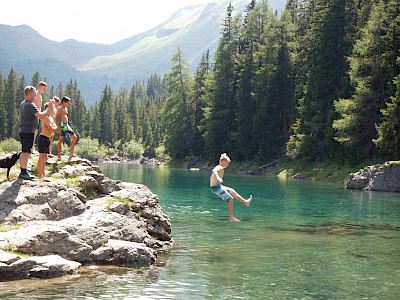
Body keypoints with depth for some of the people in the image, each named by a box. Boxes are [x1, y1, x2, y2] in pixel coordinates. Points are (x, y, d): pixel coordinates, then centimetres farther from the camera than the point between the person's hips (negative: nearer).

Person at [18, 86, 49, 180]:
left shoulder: (23, 103, 15)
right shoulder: (30, 105, -16)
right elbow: (40, 116, -22)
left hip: (22, 130, 10)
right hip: (28, 131, -10)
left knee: (24, 152, 14)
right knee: (26, 152, -8)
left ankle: (23, 172, 19)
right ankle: (24, 173, -8)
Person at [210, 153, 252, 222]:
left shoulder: (218, 168, 16)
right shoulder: (220, 168, -14)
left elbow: (211, 177, 27)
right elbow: (214, 170, -39)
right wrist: (218, 178, -55)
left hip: (218, 186, 11)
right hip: (217, 187, -11)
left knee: (232, 191, 23)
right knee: (230, 199, -9)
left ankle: (245, 201, 34)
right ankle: (231, 217, -5)